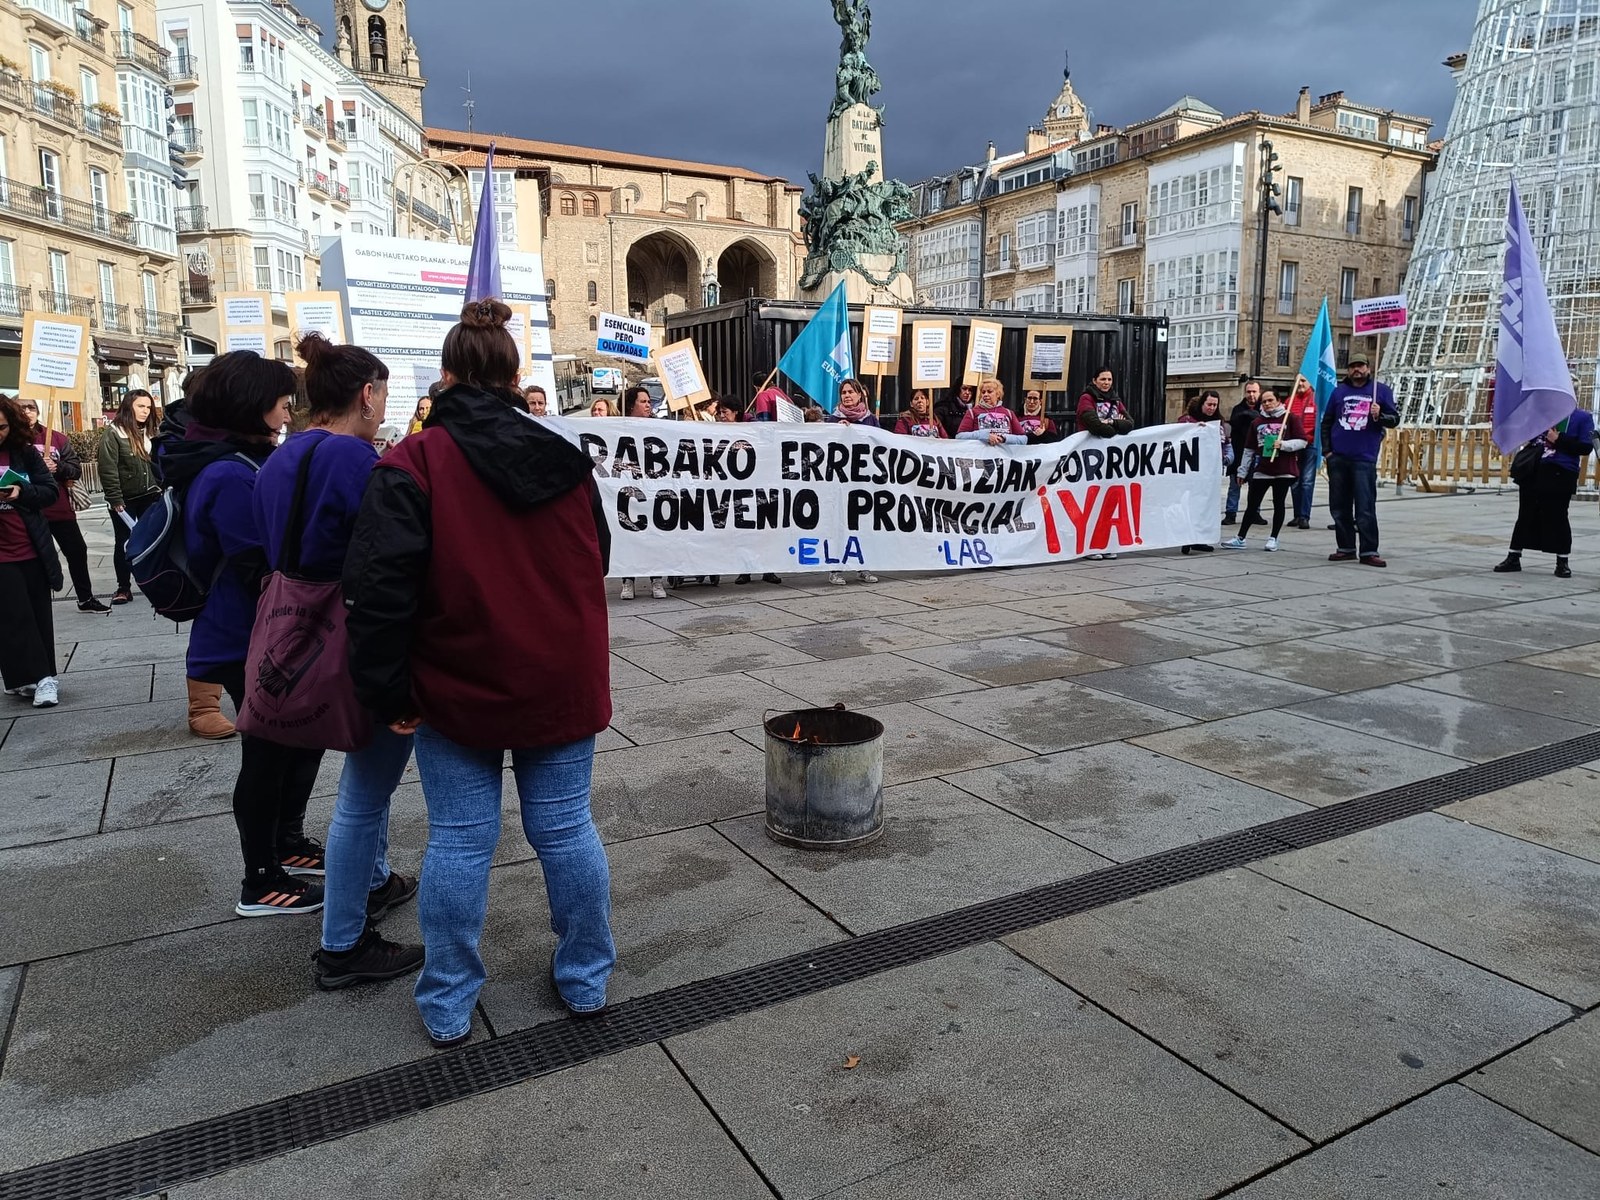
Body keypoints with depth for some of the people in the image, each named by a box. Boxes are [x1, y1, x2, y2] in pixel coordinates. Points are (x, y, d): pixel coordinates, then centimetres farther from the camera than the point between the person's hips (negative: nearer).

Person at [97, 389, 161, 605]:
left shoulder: (149, 432, 9)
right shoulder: (113, 433, -9)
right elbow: (108, 469, -14)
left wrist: (161, 488, 3)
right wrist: (115, 500, -17)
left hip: (149, 496, 4)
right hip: (124, 499, -4)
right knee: (124, 543, 5)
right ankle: (123, 588, 13)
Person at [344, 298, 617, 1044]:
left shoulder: (415, 463, -11)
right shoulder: (565, 458, 3)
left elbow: (381, 587, -16)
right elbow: (596, 563, 13)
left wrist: (387, 690, -9)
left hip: (457, 689, -3)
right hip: (561, 683, 3)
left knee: (459, 841, 8)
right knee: (565, 828, 13)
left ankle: (449, 1006, 22)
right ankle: (586, 981, 27)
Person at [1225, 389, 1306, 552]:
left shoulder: (1290, 418, 0)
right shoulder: (1257, 422, 10)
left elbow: (1302, 441, -4)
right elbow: (1250, 449, 15)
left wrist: (1283, 444, -18)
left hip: (1284, 471, -3)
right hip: (1261, 470, 3)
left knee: (1278, 504, 5)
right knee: (1252, 505, 4)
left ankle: (1273, 538, 15)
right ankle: (1240, 539, 8)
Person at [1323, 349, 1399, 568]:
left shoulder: (1381, 390, 6)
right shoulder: (1339, 391, 13)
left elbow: (1395, 419, 6)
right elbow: (1326, 422, 16)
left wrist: (1380, 416, -15)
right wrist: (1326, 449, 7)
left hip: (1364, 460, -3)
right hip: (1337, 459, 3)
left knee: (1366, 509, -7)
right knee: (1340, 507, 8)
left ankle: (1368, 552, -4)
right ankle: (1346, 548, 18)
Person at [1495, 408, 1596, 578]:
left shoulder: (1583, 418, 0)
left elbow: (1586, 447, -9)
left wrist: (1559, 439, -15)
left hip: (1559, 475, -4)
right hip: (1533, 471, 4)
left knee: (1557, 517, 0)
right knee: (1526, 515, 10)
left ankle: (1563, 562, 12)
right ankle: (1513, 557, 17)